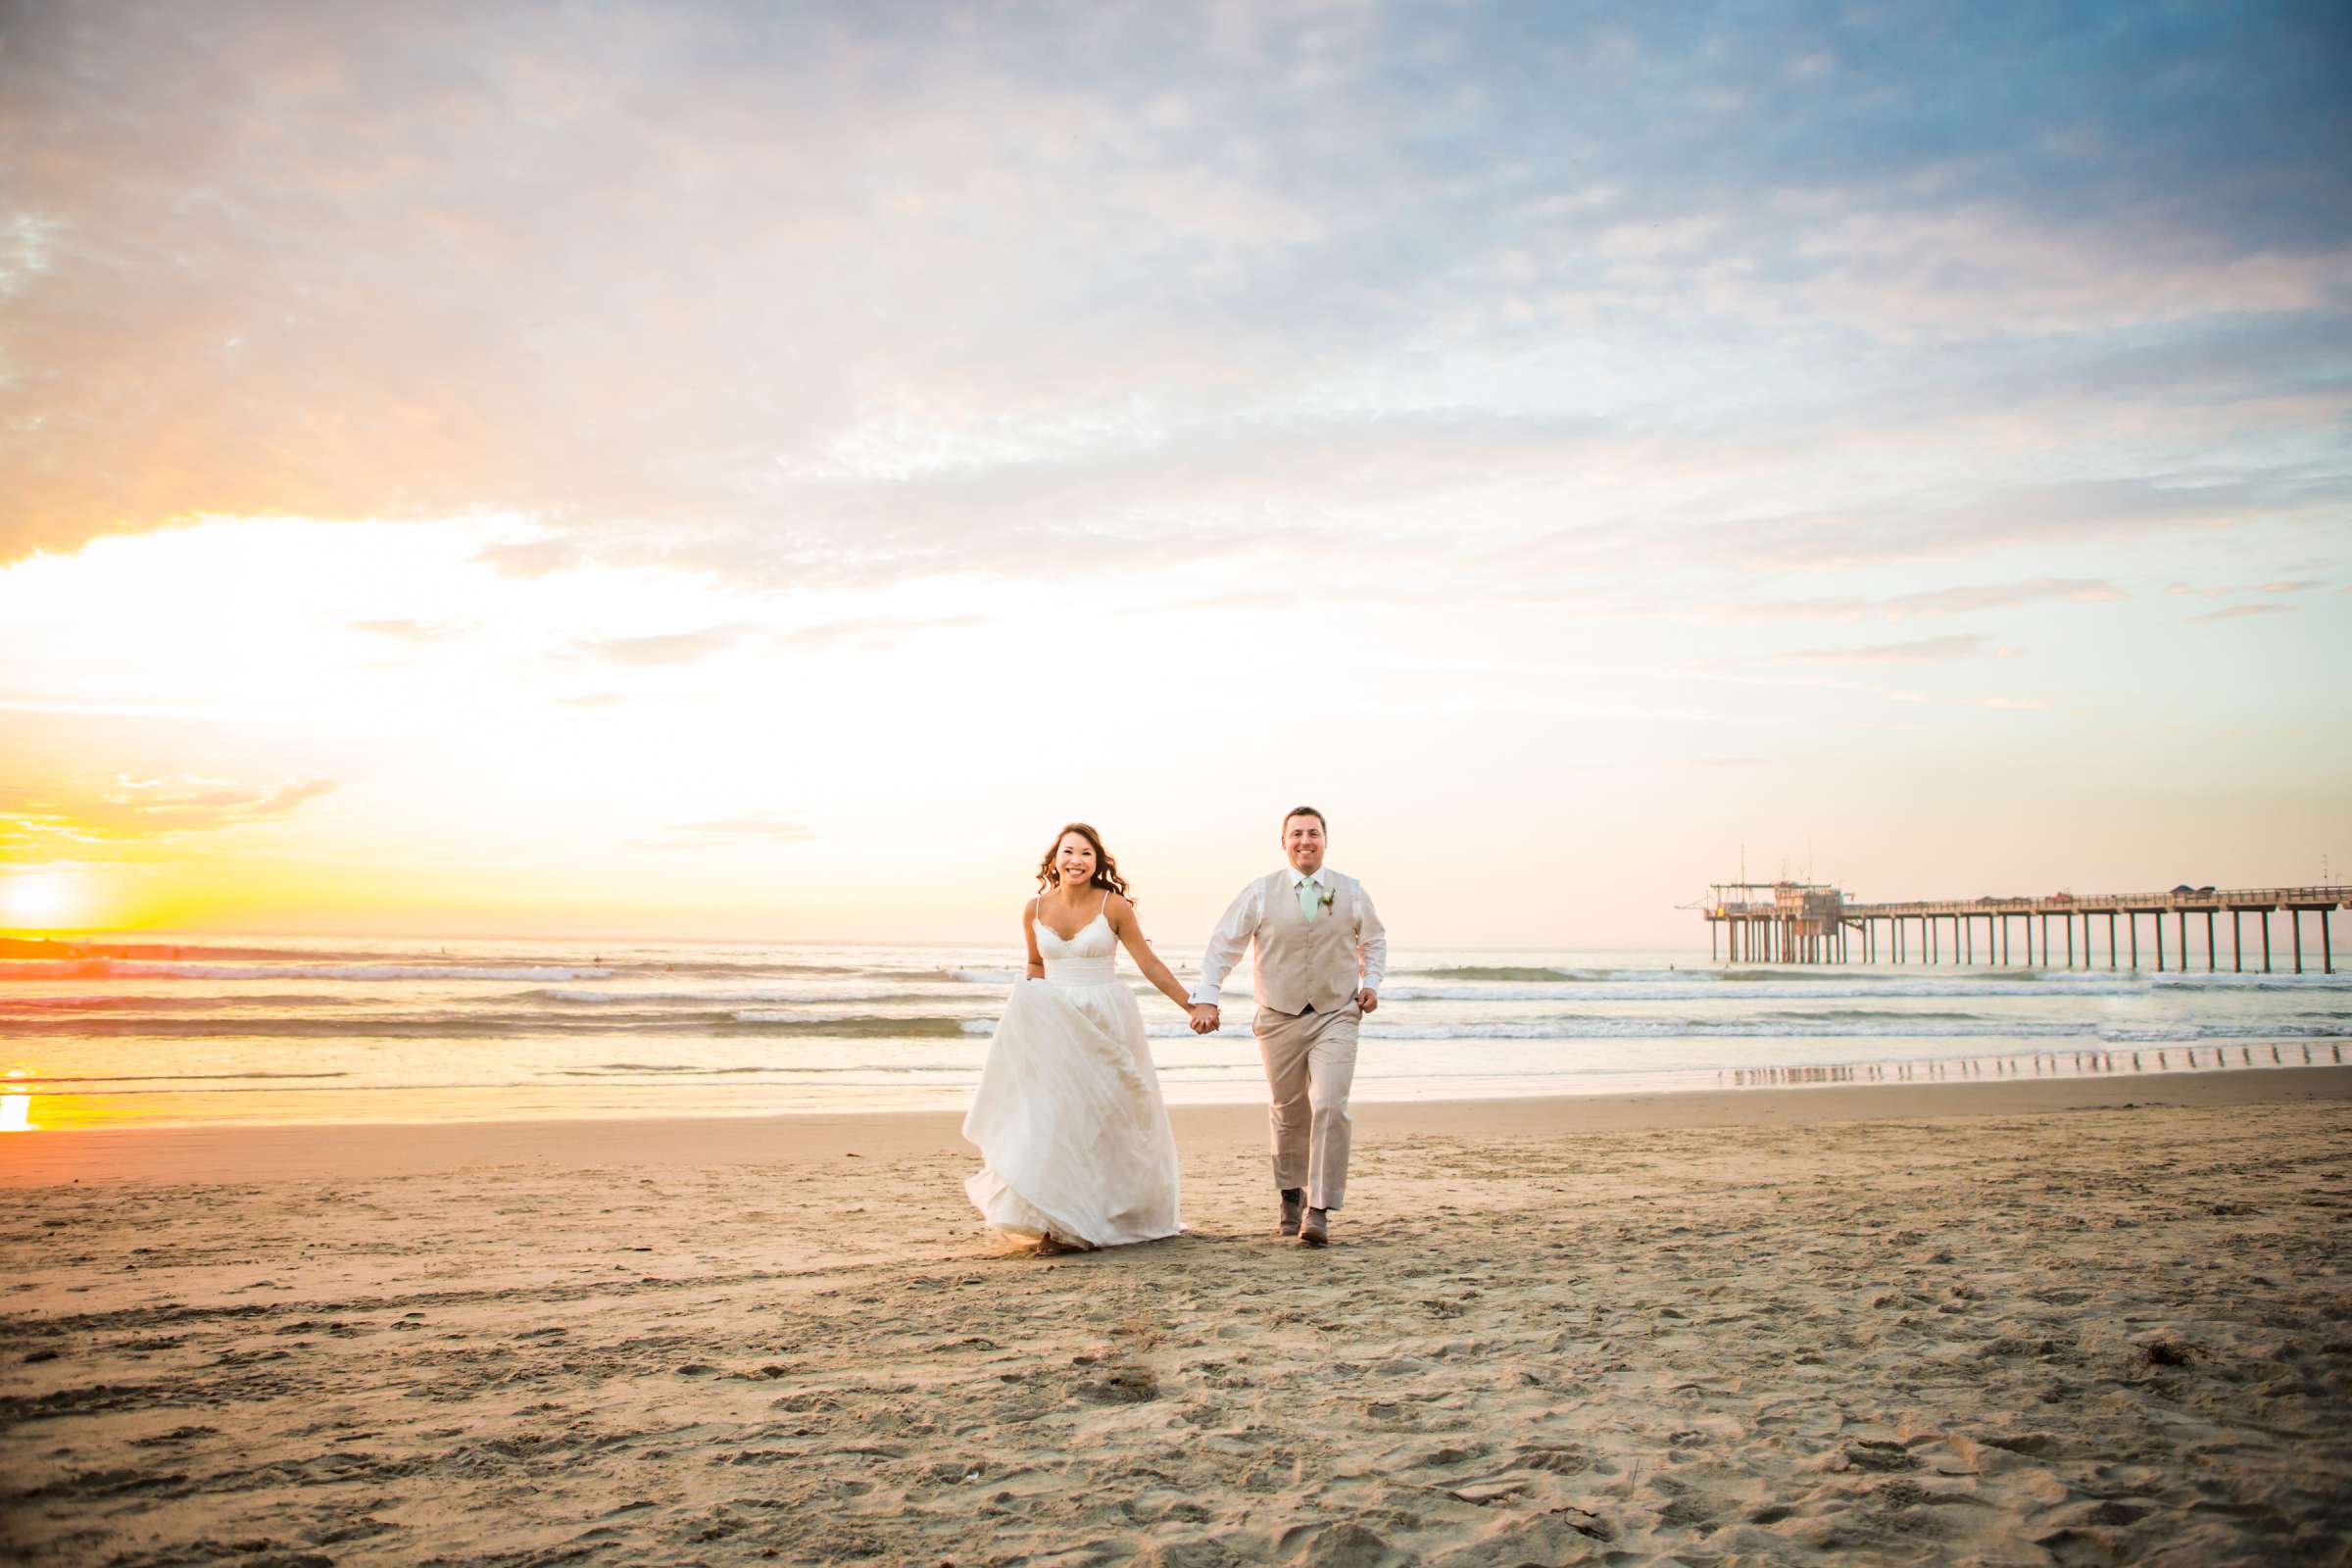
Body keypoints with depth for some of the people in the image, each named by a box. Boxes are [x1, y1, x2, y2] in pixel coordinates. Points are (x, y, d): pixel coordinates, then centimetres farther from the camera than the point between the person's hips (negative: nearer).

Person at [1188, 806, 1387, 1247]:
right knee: (1288, 1114, 12)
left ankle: (1319, 1210, -13)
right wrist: (1206, 999, -10)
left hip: (1336, 1018, 0)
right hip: (1279, 1020, 1)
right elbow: (1222, 945, -1)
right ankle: (1291, 1198, 32)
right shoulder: (1260, 893, -2)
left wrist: (1370, 983, 5)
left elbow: (1375, 940, 19)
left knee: (1330, 1108, -16)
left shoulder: (1351, 892, 3)